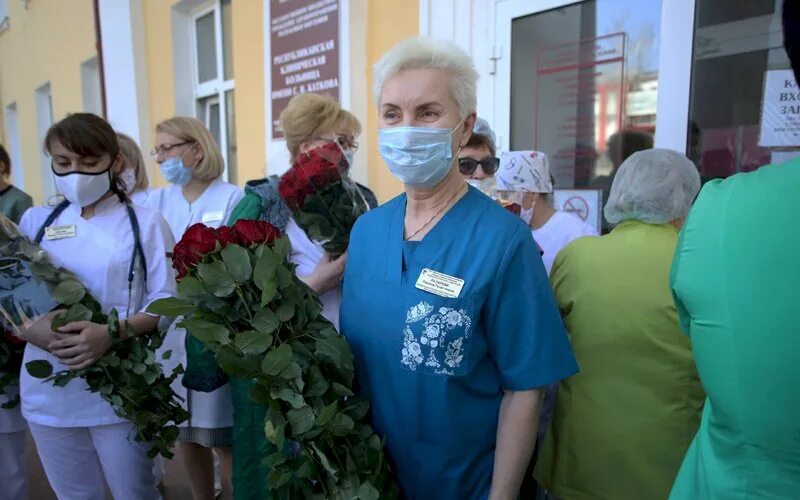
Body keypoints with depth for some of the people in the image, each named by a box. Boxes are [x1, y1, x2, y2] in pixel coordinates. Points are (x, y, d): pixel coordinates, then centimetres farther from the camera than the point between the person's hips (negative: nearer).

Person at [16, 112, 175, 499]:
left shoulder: (144, 222, -3)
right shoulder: (35, 221, 6)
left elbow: (166, 300, -7)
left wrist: (114, 333, -24)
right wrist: (31, 328, -17)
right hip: (48, 389, 3)